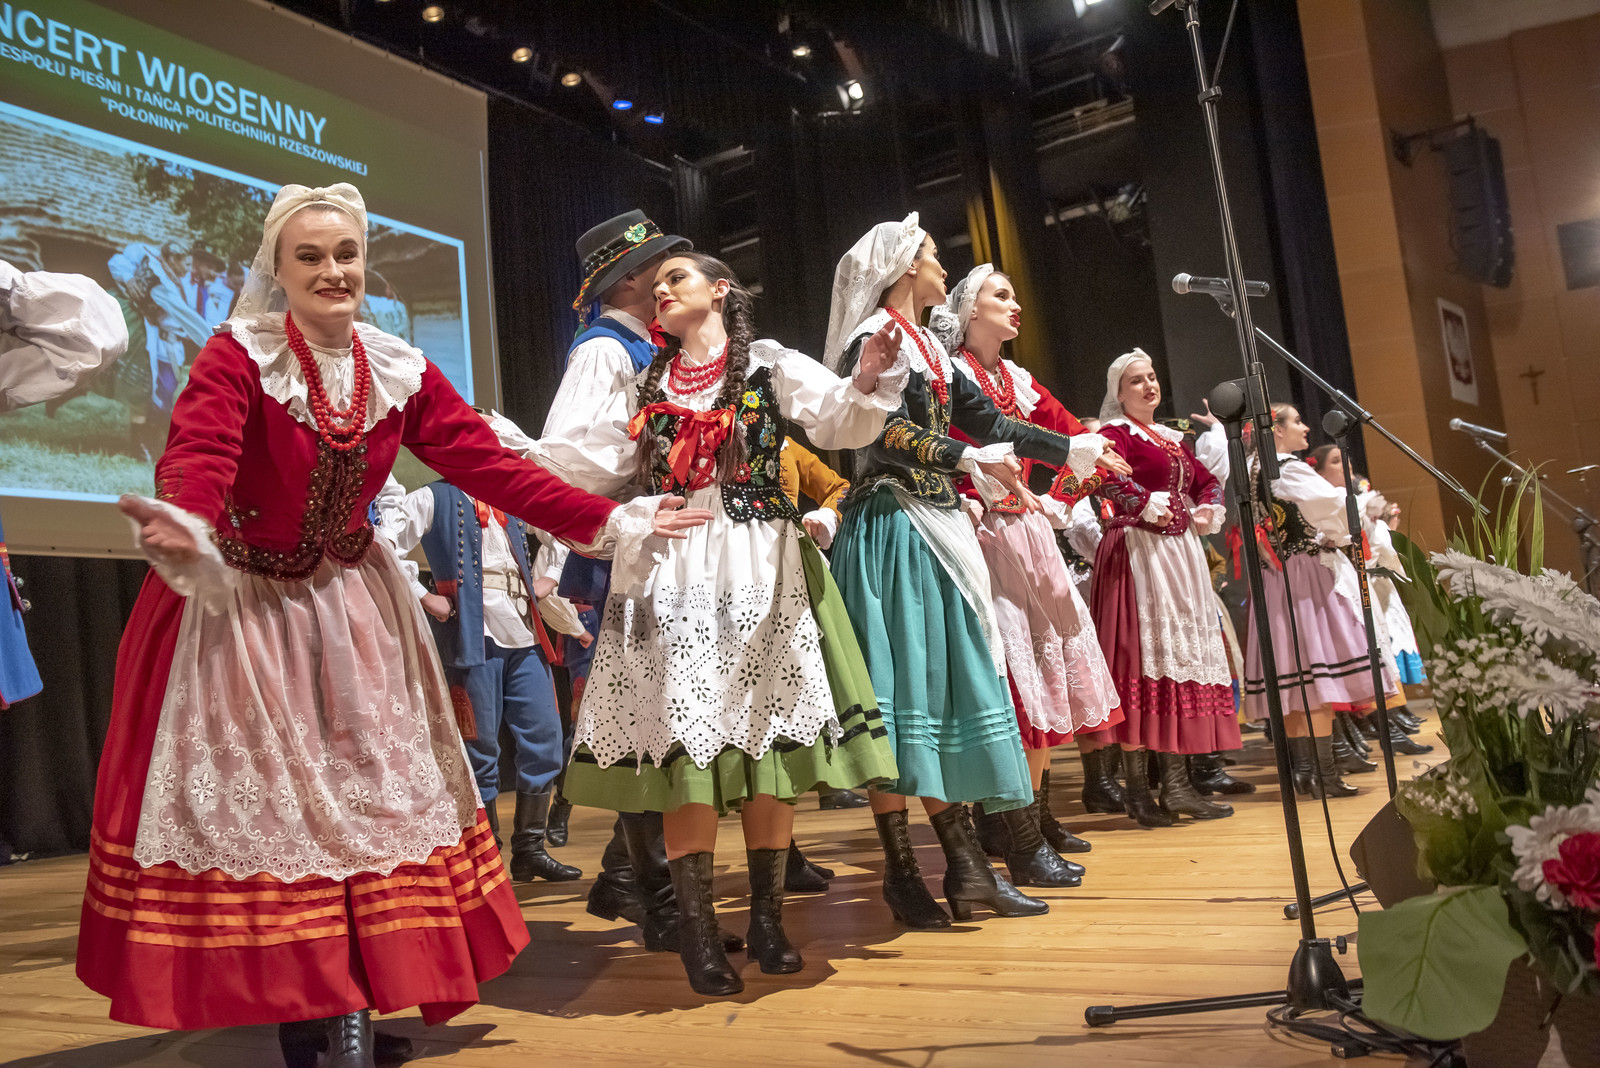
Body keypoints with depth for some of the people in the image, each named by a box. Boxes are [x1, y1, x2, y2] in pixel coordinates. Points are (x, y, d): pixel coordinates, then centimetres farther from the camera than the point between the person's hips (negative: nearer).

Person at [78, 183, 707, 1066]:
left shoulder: (399, 373, -2)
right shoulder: (237, 357, -13)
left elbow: (491, 466, -4)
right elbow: (197, 456, -30)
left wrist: (613, 524, -10)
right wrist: (184, 531, -54)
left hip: (347, 611, 4)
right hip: (238, 605, -3)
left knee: (365, 790, 2)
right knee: (258, 801, 3)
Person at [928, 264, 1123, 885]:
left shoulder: (1022, 383, 18)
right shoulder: (948, 375, -3)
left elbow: (1081, 442, 19)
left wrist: (1058, 502, 6)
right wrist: (967, 502, -18)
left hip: (1030, 535, 8)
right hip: (981, 536, -8)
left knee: (1048, 665, 9)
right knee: (1006, 674, -11)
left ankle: (1035, 811, 22)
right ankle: (1011, 833, -6)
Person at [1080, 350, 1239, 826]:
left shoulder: (1172, 438, 21)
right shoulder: (1114, 433, -2)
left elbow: (1208, 482, 24)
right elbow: (1109, 480, -21)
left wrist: (1209, 511, 6)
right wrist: (1148, 505, -26)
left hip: (1180, 551, 8)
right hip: (1137, 551, -8)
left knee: (1184, 652, 5)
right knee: (1142, 653, -11)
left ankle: (1176, 782, 9)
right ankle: (1137, 785, -7)